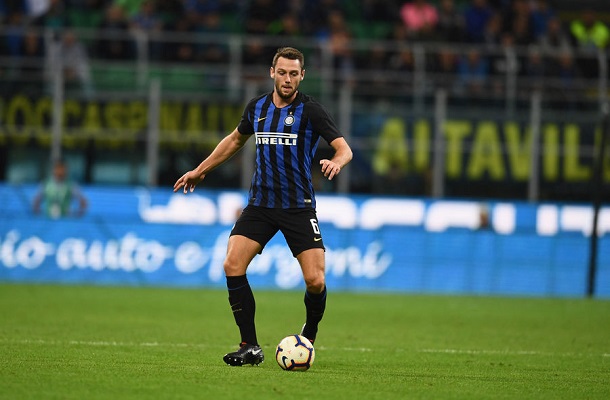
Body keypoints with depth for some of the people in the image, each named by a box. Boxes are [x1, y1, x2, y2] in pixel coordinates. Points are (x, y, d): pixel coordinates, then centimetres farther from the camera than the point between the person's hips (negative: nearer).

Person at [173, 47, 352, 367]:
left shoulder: (310, 110, -7)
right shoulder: (256, 108, 8)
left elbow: (344, 148, -13)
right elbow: (235, 139, 27)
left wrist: (336, 162, -36)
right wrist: (200, 170, 30)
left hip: (299, 206, -4)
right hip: (260, 203, 4)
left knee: (315, 281, -13)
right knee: (232, 266, -14)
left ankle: (309, 337, 18)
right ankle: (250, 347, -6)